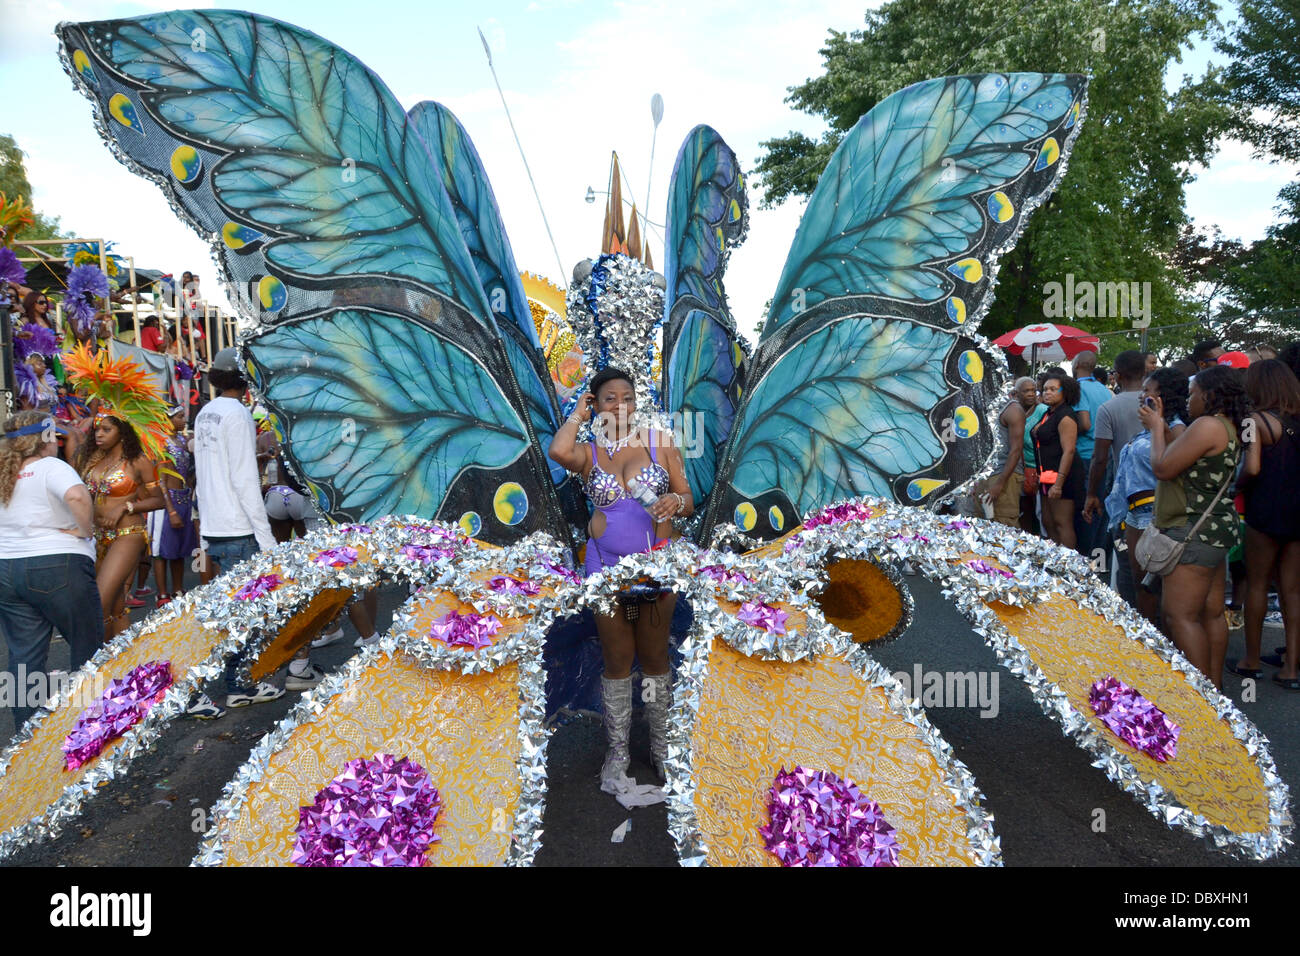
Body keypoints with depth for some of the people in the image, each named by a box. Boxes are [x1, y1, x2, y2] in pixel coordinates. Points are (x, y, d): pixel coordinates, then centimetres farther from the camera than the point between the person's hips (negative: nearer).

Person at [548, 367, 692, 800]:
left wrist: (675, 501, -18)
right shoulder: (588, 451, 1)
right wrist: (578, 415, -7)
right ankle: (618, 753, 22)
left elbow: (688, 501, 6)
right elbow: (558, 451, -24)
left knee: (655, 657, 11)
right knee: (617, 662, 7)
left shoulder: (659, 443, 2)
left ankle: (662, 744, 29)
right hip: (606, 567, 0)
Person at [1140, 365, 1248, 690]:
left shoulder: (1208, 425, -17)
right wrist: (1160, 424, 14)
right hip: (1215, 528, 11)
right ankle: (1214, 686, 22)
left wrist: (1156, 428, -4)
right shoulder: (1229, 428, 15)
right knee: (1211, 613, 14)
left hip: (1195, 532, -11)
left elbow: (1163, 469, -18)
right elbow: (1183, 459, 16)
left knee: (1180, 615, -9)